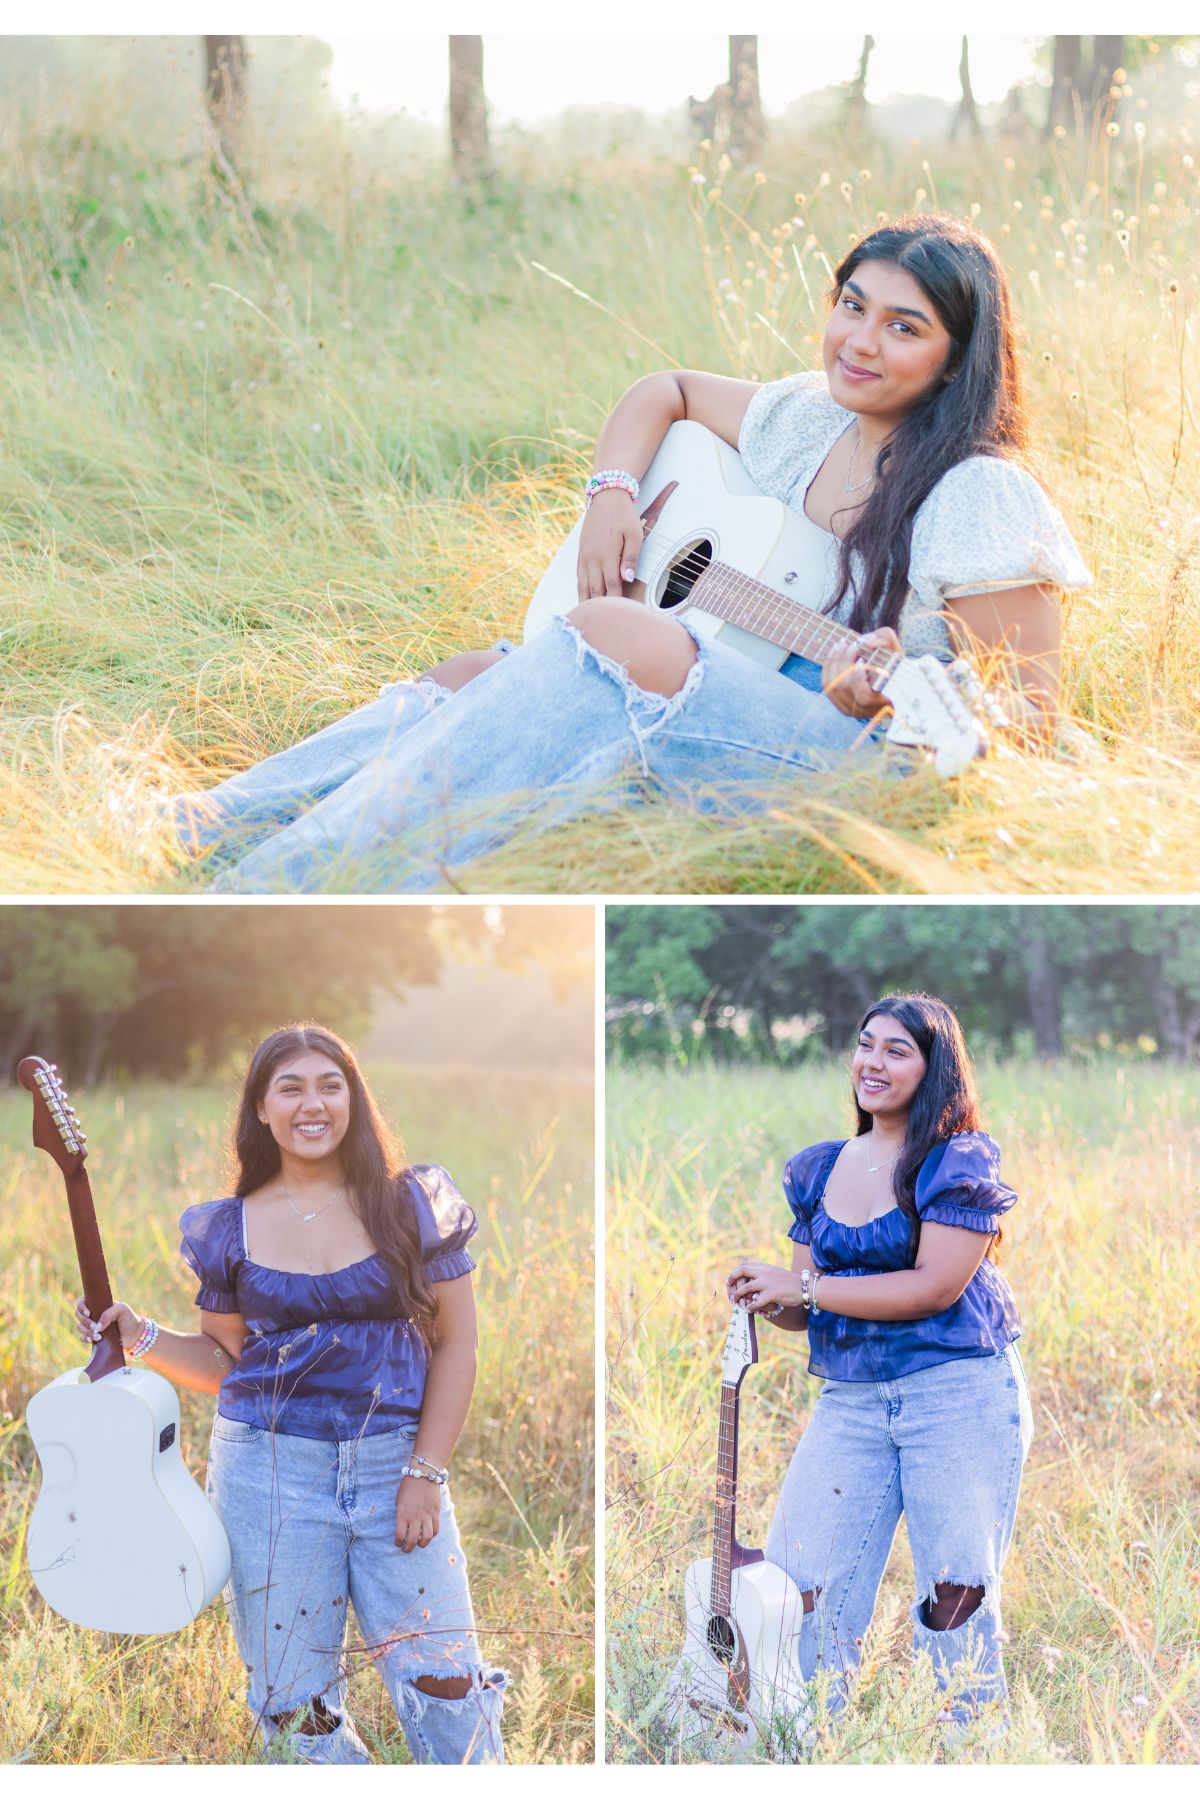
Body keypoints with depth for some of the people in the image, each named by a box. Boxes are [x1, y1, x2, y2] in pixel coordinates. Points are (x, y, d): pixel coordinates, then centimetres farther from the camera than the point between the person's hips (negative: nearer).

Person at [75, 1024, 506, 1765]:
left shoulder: (411, 1204, 1)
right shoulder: (230, 1228, 5)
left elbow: (455, 1343, 1)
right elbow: (228, 1361, 14)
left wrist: (425, 1474, -6)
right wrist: (142, 1337, -3)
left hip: (395, 1461, -1)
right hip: (270, 1468, 1)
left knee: (445, 1683, -4)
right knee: (297, 1702, 4)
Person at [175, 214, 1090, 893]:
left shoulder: (981, 496, -10)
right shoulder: (806, 419, 11)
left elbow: (1034, 711, -12)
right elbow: (666, 392, 28)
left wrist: (890, 696, -31)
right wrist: (612, 496, 9)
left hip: (852, 756, -9)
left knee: (612, 633, -31)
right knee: (473, 674, -5)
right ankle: (199, 836, -14)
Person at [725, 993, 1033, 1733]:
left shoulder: (959, 1162, -6)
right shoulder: (820, 1170, 12)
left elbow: (936, 1286, -16)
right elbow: (809, 1310, 14)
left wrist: (803, 1288, -15)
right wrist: (767, 1301, -10)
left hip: (959, 1395, -5)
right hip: (850, 1402, 5)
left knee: (956, 1600, -2)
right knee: (802, 1590, -3)